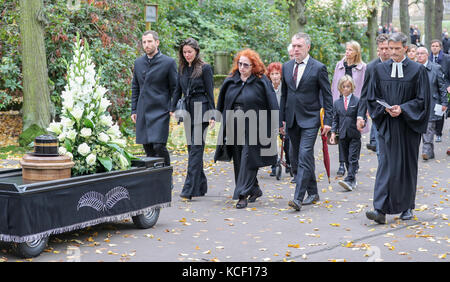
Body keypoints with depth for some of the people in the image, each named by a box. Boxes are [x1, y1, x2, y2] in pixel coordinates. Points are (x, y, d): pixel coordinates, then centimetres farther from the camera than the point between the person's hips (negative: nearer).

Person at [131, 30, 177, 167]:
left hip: (160, 111, -5)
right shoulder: (138, 62, 12)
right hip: (143, 112, 5)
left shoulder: (168, 62, -3)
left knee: (159, 146, -13)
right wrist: (134, 110, 13)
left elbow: (174, 88, -1)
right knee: (148, 148, 6)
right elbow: (135, 88, 17)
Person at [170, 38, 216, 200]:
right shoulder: (182, 68, 12)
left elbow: (210, 93, -6)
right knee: (191, 147, 9)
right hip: (188, 110, 7)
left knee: (196, 147, -11)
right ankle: (201, 186, 19)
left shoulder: (204, 68, -5)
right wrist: (172, 109, 5)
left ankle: (190, 188, -14)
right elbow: (178, 90, 15)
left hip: (201, 110, -7)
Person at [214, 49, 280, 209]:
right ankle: (255, 189, 25)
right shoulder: (231, 81, 10)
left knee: (248, 161, -8)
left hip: (253, 128, -6)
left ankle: (243, 195, -7)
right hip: (234, 128, 6)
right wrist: (225, 122, 17)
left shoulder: (261, 82, -5)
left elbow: (272, 105, -6)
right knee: (238, 162, 10)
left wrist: (275, 126, -11)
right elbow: (222, 104, 19)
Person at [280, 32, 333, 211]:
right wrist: (281, 118, 12)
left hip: (310, 119, -6)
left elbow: (327, 96, -3)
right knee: (300, 157, 11)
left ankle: (298, 198, -18)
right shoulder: (286, 67, 10)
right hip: (292, 121, 6)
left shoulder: (319, 68, -5)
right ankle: (313, 193, 23)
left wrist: (328, 121, -9)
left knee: (304, 157, -14)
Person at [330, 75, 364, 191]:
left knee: (353, 158, -9)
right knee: (347, 159, 8)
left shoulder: (357, 101, 0)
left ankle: (349, 180, -17)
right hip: (343, 134, 4)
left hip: (354, 135, -4)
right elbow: (335, 119, 12)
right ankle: (353, 181, 17)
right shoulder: (337, 103, 10)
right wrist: (333, 132, 3)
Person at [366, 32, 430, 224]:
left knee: (408, 165, 7)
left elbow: (422, 100, -3)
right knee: (386, 164, -7)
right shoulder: (380, 69, 5)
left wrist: (402, 109, -16)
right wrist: (386, 108, -10)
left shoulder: (417, 70, -1)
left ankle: (407, 207, 22)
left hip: (408, 126, -1)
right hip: (387, 125, 1)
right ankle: (381, 210, -13)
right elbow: (372, 98, 8)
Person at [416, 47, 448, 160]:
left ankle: (427, 150, -11)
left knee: (429, 126, -9)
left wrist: (444, 103, -2)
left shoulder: (435, 68, 0)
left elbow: (442, 87, 2)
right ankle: (430, 152, 15)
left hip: (431, 102, -3)